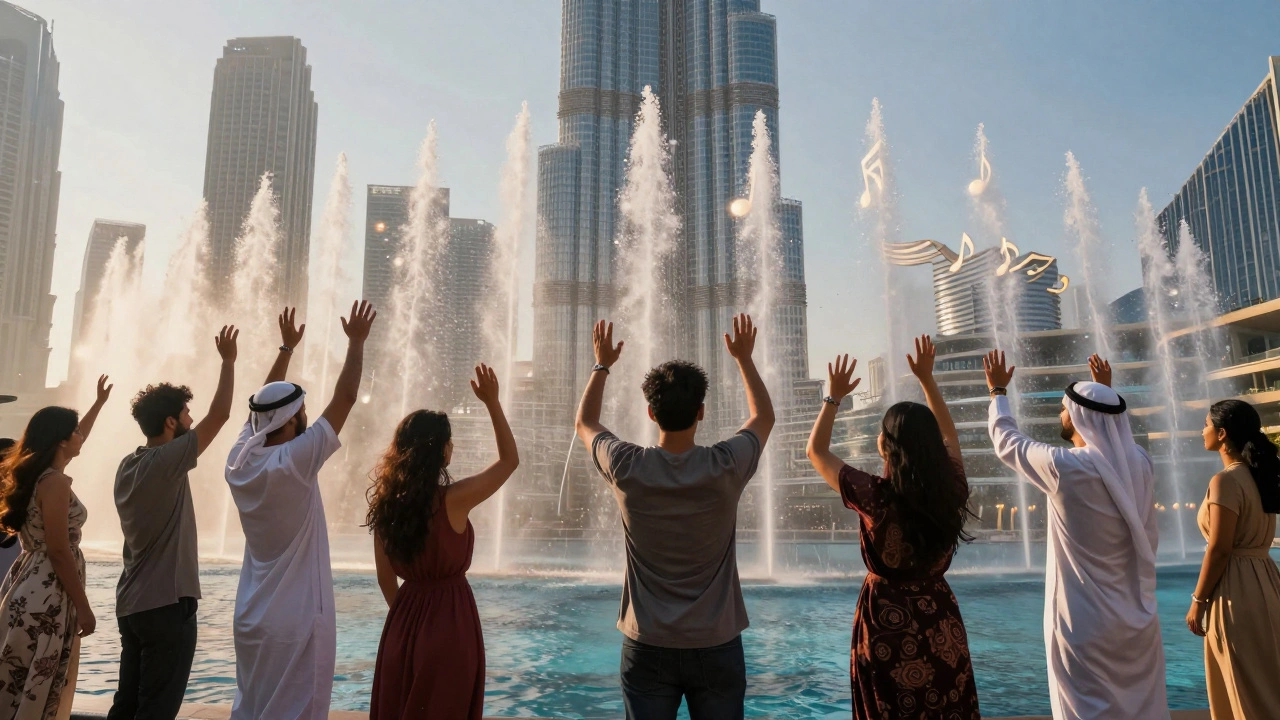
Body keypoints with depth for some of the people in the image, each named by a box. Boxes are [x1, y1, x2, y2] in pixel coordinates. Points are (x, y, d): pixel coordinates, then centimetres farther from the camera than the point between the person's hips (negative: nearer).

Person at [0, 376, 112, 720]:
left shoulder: (36, 473, 10)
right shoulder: (55, 482, -17)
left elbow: (76, 438, 31)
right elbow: (60, 552, -19)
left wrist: (99, 403, 42)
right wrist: (84, 608, -15)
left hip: (31, 585, 10)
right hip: (47, 594, -10)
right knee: (34, 692, -1)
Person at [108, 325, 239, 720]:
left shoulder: (128, 466, 6)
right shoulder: (166, 462, -17)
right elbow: (220, 414, -17)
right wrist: (228, 361, -7)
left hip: (131, 603, 9)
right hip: (167, 603, -9)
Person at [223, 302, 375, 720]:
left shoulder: (239, 460, -2)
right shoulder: (294, 463, -20)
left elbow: (264, 404, 14)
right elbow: (344, 399, -16)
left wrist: (286, 348, 21)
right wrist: (356, 342, -5)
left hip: (252, 617, 7)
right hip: (296, 621, -7)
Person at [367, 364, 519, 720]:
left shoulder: (387, 503, -2)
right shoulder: (453, 499, -17)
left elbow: (386, 578, 6)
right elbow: (510, 459, -5)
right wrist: (492, 403, -3)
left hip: (404, 624, 5)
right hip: (448, 622, -5)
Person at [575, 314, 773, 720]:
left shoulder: (628, 470, -12)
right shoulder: (725, 468, -13)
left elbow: (585, 423, 10)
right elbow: (764, 417, 9)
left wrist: (602, 365, 20)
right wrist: (744, 358, 18)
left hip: (648, 648, 1)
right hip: (717, 647, 0)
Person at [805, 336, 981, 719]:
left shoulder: (874, 495, -20)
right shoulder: (951, 489, -9)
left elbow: (816, 451, -6)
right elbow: (948, 434, 12)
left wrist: (834, 396, 2)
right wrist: (927, 379, 16)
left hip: (888, 622, -4)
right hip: (940, 621, 4)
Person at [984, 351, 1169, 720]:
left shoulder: (1065, 467, -17)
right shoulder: (1140, 462, -2)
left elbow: (1006, 441, 0)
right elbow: (1115, 431, 23)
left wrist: (998, 391, 15)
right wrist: (1106, 392, 37)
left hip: (1086, 624, -6)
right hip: (1139, 620, 6)